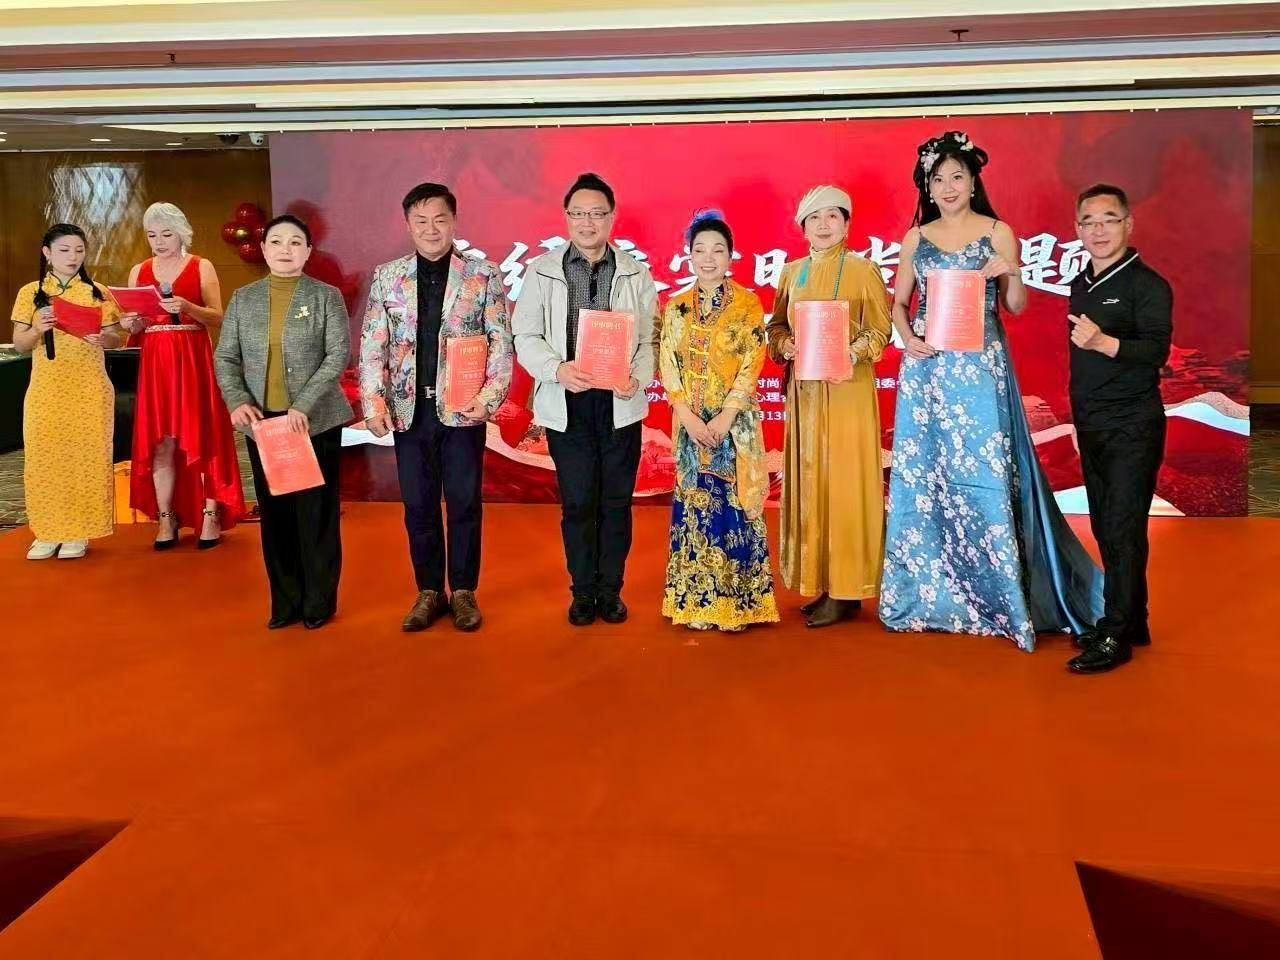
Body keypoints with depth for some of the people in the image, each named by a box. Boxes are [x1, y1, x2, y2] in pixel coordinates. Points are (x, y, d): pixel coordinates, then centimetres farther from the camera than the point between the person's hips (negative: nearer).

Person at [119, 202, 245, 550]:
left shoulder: (201, 267, 2)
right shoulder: (139, 271, 12)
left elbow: (218, 316, -6)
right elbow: (135, 328, 13)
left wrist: (187, 307, -22)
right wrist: (129, 323, -9)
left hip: (194, 360, -3)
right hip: (154, 362, 3)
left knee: (202, 436, -3)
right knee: (160, 442, 1)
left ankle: (211, 515, 2)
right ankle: (166, 517, 6)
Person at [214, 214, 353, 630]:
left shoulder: (327, 296, 0)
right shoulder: (243, 298, 9)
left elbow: (339, 354, -9)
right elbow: (225, 357, 7)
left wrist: (304, 406, -19)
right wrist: (237, 401, -12)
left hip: (315, 420, -3)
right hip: (262, 421, 3)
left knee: (316, 513, 1)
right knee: (275, 513, 7)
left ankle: (319, 602, 13)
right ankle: (285, 601, 17)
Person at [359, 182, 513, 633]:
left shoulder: (484, 275, 0)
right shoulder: (387, 277, 6)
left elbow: (502, 342, -1)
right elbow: (372, 345, 4)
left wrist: (490, 396, -12)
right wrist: (373, 402, -5)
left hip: (463, 408, -2)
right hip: (409, 409, 2)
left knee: (465, 503, 4)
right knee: (418, 505, 8)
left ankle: (464, 592, 17)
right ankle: (429, 592, 20)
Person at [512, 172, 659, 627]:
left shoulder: (636, 273, 6)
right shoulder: (541, 270, 3)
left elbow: (650, 339, 5)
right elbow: (526, 337, 1)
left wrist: (638, 378, -14)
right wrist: (558, 370, -16)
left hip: (620, 404, 1)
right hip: (566, 404, -1)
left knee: (617, 501, 7)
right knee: (577, 502, 4)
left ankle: (610, 590, 20)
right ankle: (582, 591, 18)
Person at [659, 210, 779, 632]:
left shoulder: (748, 304, -1)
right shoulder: (676, 306, 8)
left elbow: (752, 365, -7)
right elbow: (668, 365, 3)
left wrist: (725, 416, -15)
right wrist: (687, 415, -9)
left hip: (735, 422, -3)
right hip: (690, 423, 3)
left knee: (735, 505, -3)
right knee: (694, 505, 5)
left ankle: (738, 602, 5)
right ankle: (696, 600, 13)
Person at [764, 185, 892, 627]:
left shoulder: (863, 270, -1)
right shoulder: (792, 272, 12)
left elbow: (880, 330, -3)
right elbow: (777, 325, 16)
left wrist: (850, 354, -20)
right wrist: (785, 344, -5)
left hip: (848, 390, -5)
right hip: (804, 391, 5)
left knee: (844, 483, -4)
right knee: (808, 482, 5)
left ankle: (847, 589, 1)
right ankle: (822, 582, 13)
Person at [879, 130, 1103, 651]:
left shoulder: (998, 233, 3)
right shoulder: (916, 238, 10)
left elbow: (1015, 306, 5)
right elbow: (899, 302, 13)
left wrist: (1012, 274, -15)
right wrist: (908, 337, -6)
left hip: (980, 367, -3)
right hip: (926, 366, 3)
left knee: (984, 471, -4)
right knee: (923, 473, 4)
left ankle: (997, 594, 5)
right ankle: (930, 590, 14)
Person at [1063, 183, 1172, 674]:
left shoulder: (1148, 284, -9)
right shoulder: (1080, 285, 13)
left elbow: (1157, 350, -22)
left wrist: (1104, 343, -36)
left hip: (1133, 426, -7)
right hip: (1091, 425, 8)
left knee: (1123, 529, -7)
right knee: (1104, 527, 10)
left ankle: (1116, 635, -2)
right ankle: (1131, 623, 22)